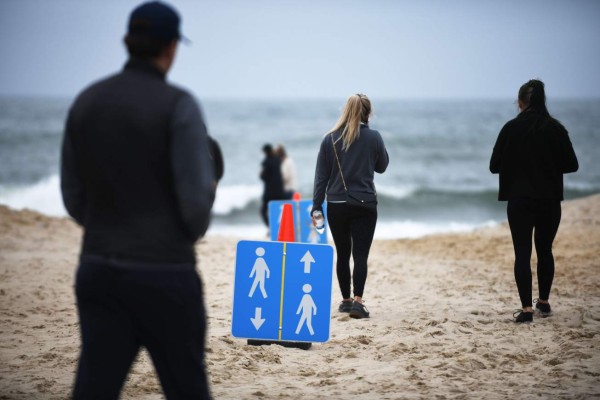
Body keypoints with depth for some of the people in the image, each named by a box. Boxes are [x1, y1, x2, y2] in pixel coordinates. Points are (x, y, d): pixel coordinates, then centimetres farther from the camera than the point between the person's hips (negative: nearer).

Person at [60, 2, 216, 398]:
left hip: (98, 271, 5)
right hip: (163, 275, -5)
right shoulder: (177, 105, -12)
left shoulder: (86, 102, 5)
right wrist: (191, 232, 6)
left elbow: (74, 199, 10)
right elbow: (197, 199, -16)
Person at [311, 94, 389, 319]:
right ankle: (358, 301, -18)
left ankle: (346, 300, 20)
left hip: (336, 205, 2)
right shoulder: (373, 137, -5)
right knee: (360, 254, -4)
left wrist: (317, 205, 6)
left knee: (342, 254, 13)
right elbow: (381, 167, 11)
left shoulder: (331, 139, -1)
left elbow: (321, 175, 1)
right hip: (364, 205, -2)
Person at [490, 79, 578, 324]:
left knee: (522, 253, 0)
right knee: (545, 250, 17)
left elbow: (495, 166, -4)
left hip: (520, 200, -2)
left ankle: (526, 308, -8)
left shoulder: (512, 128, -7)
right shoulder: (555, 128, -4)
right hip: (550, 200, 2)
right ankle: (544, 302, 26)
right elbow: (571, 165, -1)